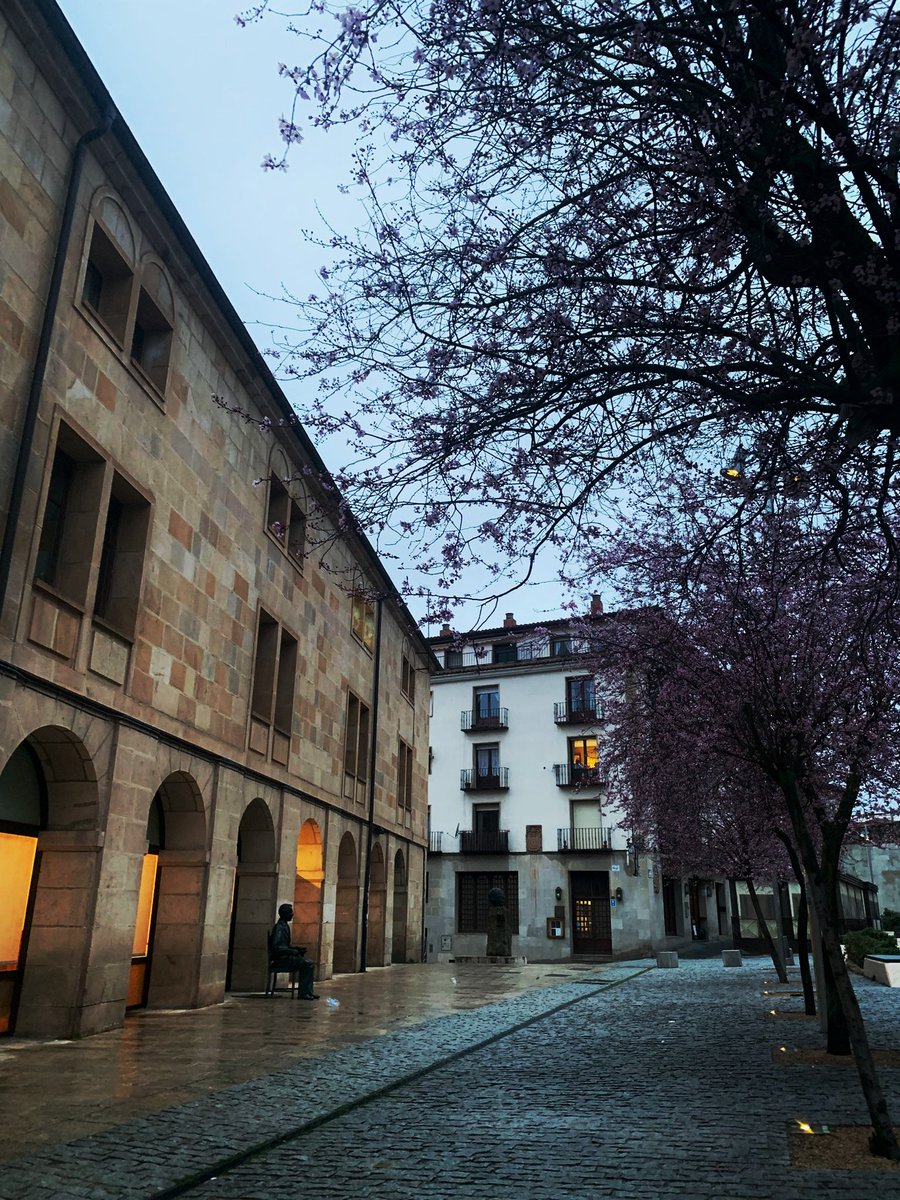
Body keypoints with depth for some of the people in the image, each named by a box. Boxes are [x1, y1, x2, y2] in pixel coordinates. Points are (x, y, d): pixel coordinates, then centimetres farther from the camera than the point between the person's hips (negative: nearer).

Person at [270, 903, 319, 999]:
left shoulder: (285, 926, 15)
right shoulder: (280, 928, -16)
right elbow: (276, 947, -25)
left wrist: (297, 948, 9)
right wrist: (293, 951, -20)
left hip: (285, 957, 10)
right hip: (281, 959, -10)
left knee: (309, 964, 6)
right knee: (308, 964, -18)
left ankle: (308, 992, 5)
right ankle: (304, 993, -11)